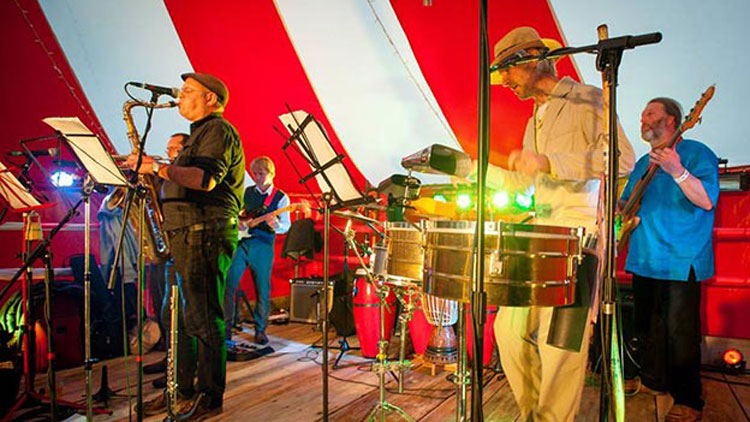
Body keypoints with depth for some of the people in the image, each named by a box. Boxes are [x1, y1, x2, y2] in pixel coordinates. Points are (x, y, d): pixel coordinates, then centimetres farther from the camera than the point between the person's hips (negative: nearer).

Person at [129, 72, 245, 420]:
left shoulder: (218, 130, -6)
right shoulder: (200, 133, 26)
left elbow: (206, 179, -23)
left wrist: (158, 167, -21)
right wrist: (155, 170, 15)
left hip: (206, 234, -11)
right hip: (187, 234, 11)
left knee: (203, 318, -6)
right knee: (185, 316, 14)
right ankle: (184, 390, 25)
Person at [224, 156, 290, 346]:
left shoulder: (281, 198, 1)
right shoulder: (246, 192, 12)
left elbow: (286, 225, -7)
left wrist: (276, 225, -30)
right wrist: (238, 222, -1)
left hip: (263, 246, -3)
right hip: (241, 242, 3)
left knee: (263, 291, 3)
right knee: (228, 284, -3)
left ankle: (260, 330, 19)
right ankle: (226, 327, 10)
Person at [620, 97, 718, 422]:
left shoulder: (696, 153, -6)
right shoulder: (643, 163, 17)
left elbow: (707, 201, -19)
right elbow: (626, 202, 24)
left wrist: (678, 172, -32)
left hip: (681, 262, -7)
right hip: (644, 259, 8)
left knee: (679, 332, -4)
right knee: (647, 326, 16)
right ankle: (653, 381, 34)